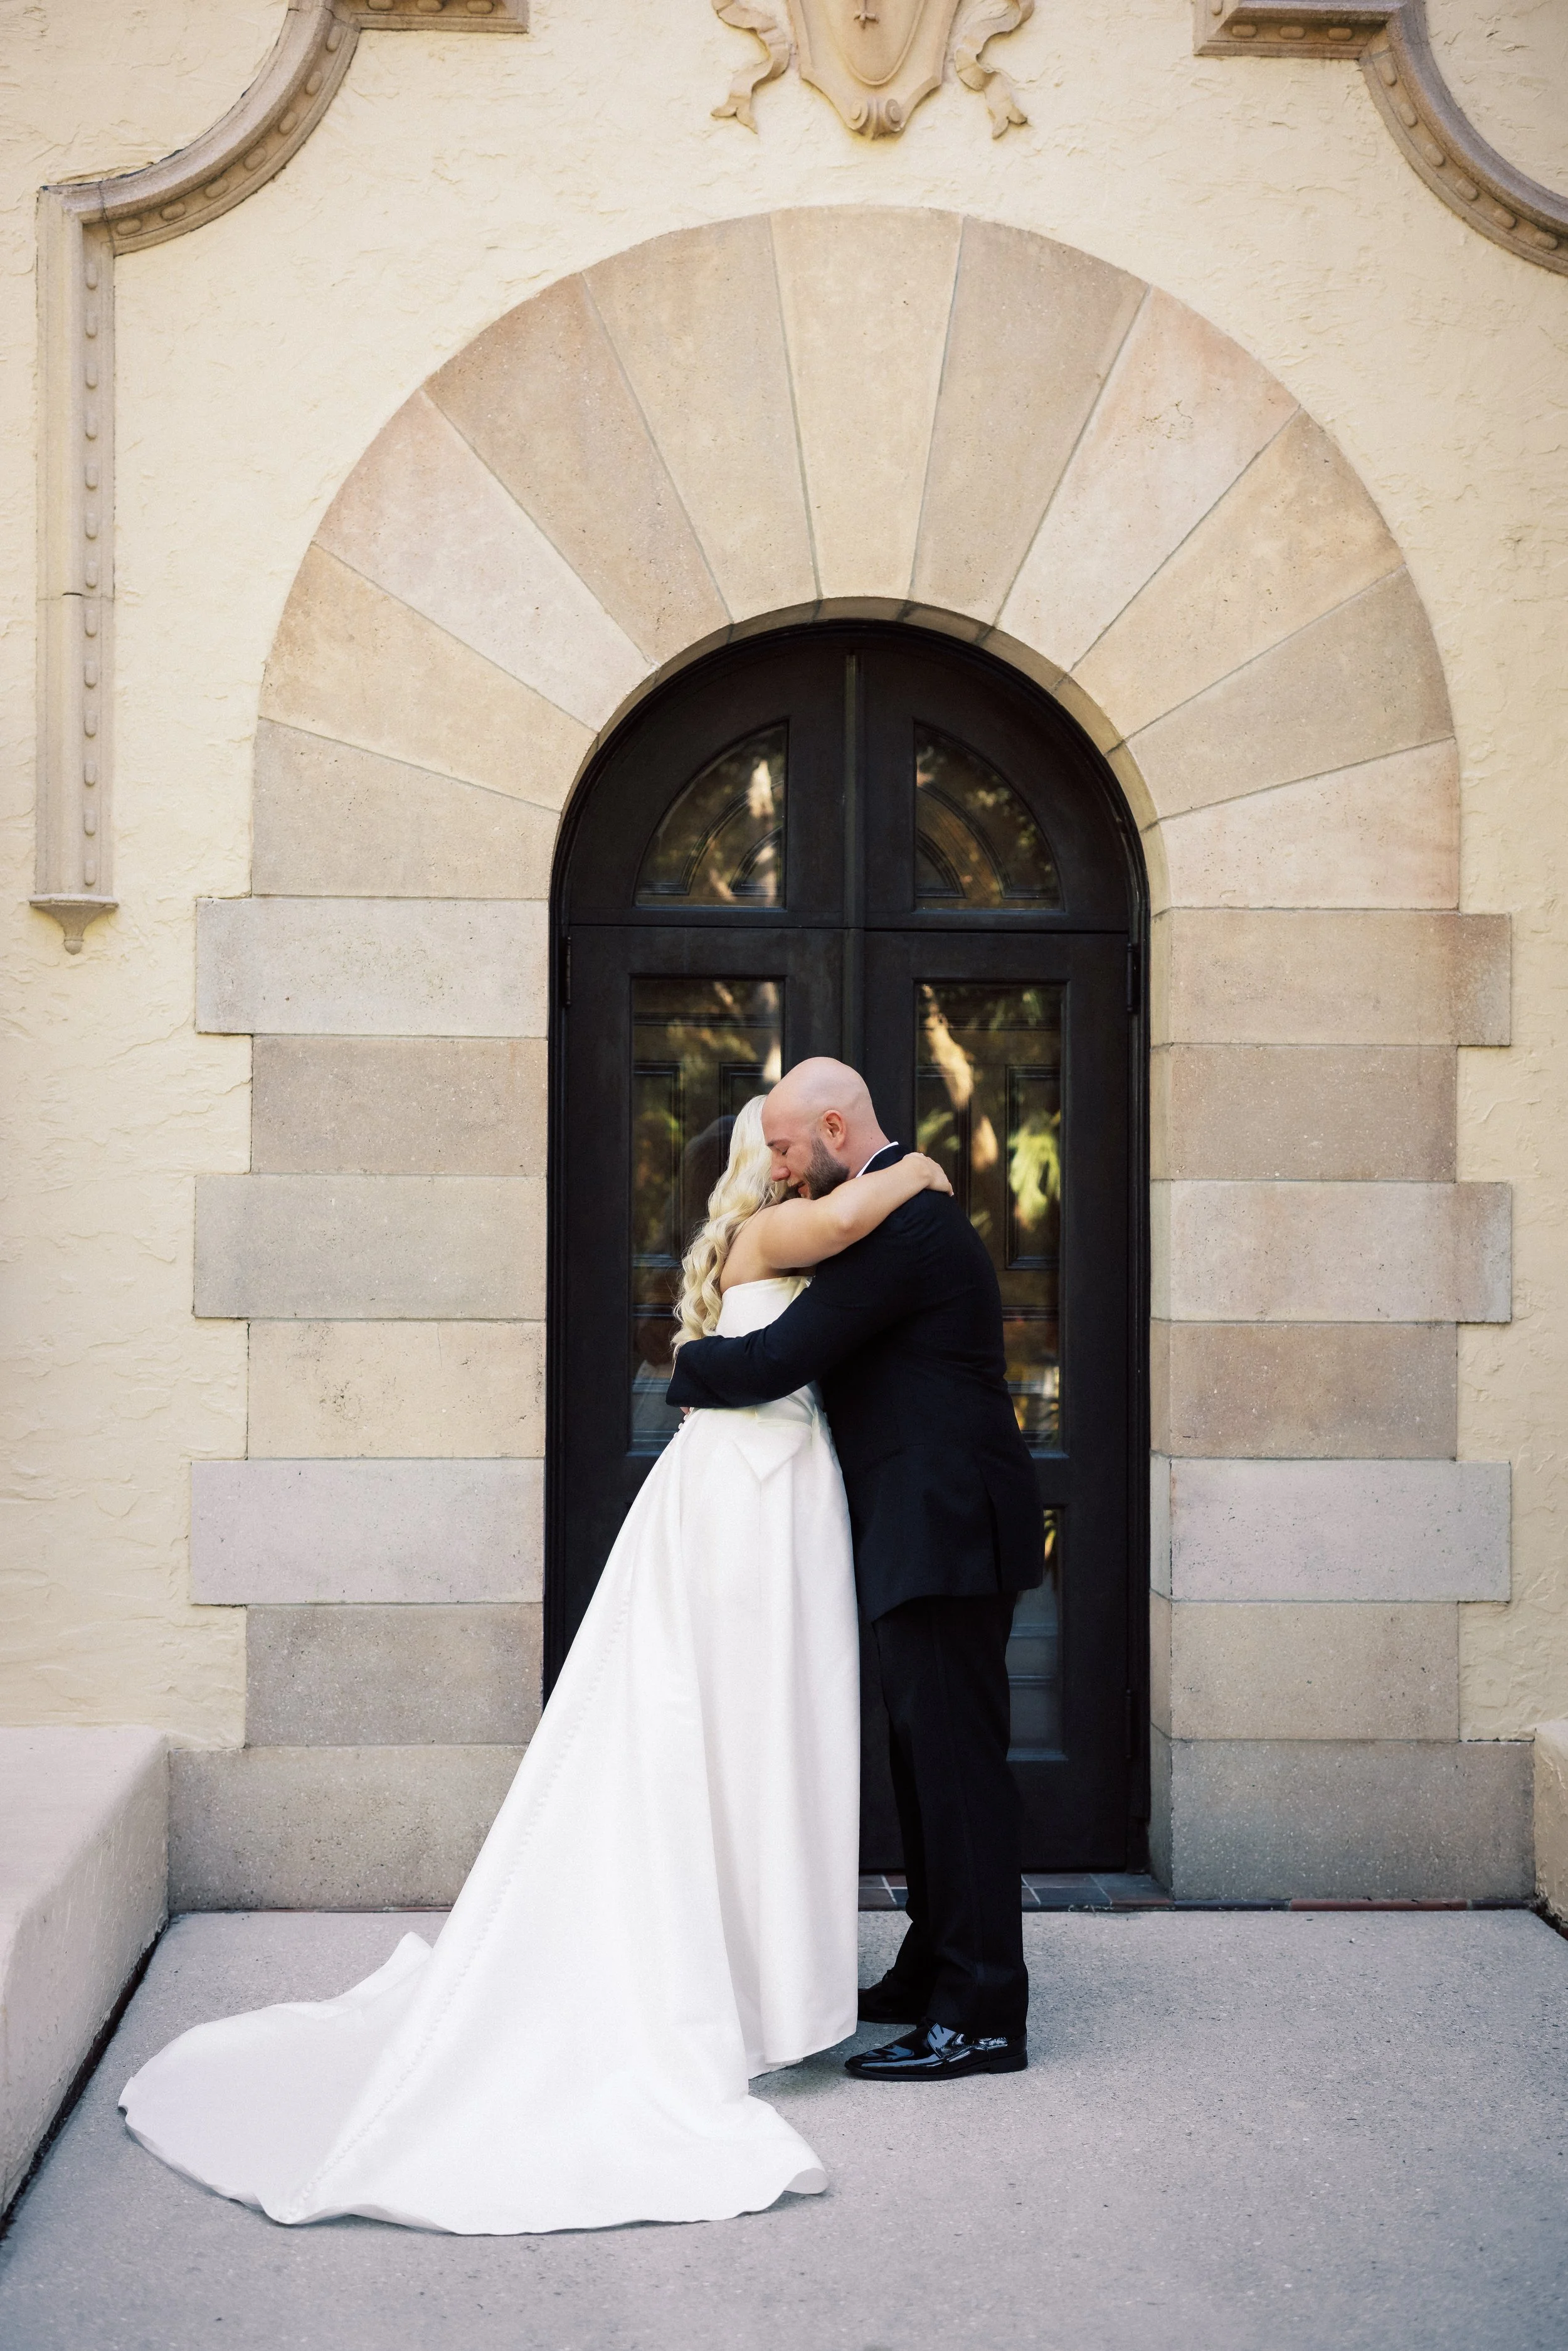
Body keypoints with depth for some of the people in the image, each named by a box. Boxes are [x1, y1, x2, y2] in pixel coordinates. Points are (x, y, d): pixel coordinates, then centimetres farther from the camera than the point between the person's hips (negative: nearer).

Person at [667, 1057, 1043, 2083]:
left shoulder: (899, 1222, -17)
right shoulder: (914, 1208, 17)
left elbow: (777, 1361, -19)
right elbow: (831, 1352, 25)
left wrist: (687, 1369, -1)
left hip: (945, 1534, -11)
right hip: (939, 1533, 11)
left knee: (957, 1763, -6)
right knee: (930, 1759, 16)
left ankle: (982, 2017, 0)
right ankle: (937, 1974, 27)